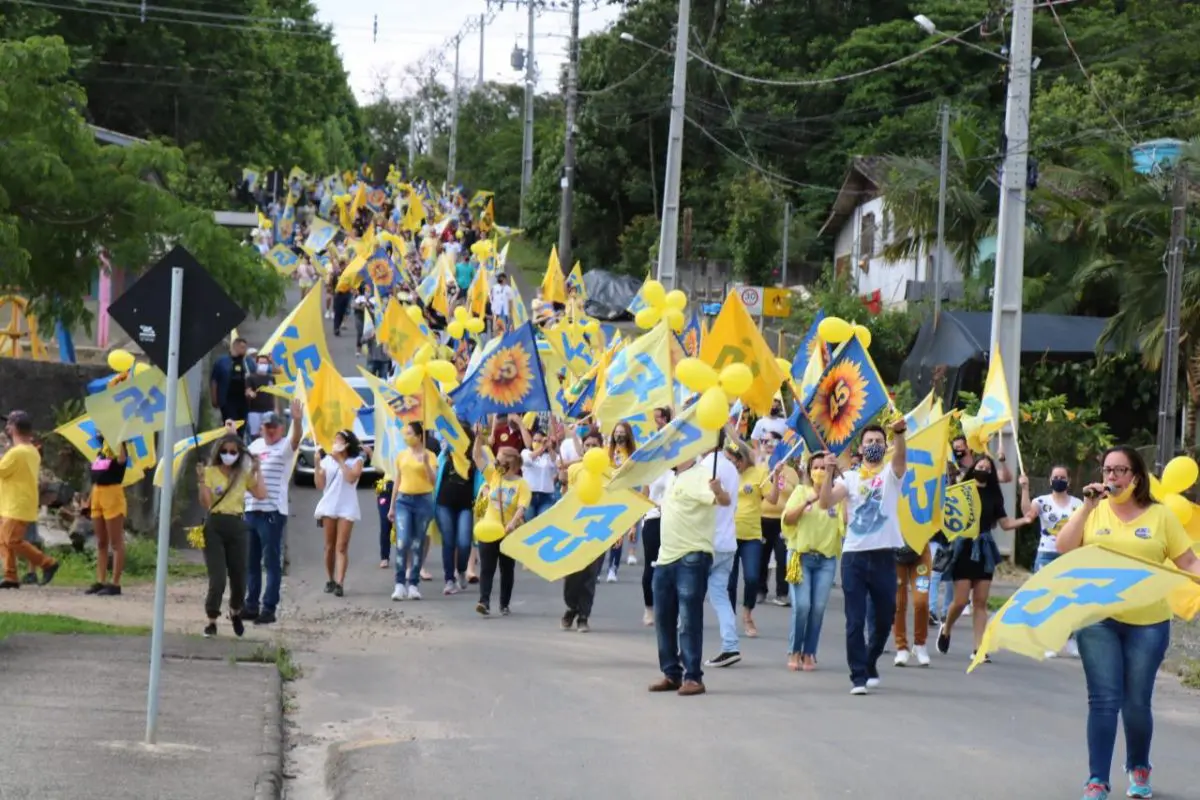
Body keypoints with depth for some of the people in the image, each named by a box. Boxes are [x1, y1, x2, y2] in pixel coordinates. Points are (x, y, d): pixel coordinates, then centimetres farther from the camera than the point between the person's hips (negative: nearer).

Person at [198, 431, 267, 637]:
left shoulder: (244, 474, 10)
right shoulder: (210, 472, -1)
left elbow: (261, 494, -3)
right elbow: (206, 503, -9)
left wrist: (258, 471, -1)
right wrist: (202, 481, -22)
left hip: (237, 527, 3)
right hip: (215, 526, -3)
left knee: (238, 578, 8)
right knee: (217, 579, -12)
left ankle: (235, 612, 38)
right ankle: (211, 621, 3)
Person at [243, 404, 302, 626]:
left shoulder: (285, 446, -4)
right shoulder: (256, 444, 16)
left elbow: (296, 439, -27)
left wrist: (297, 421, -46)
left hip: (273, 512, -7)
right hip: (251, 510, 7)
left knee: (272, 562, -4)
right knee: (250, 562, 12)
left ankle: (269, 608, -3)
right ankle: (251, 605, 21)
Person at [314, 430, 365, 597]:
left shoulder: (356, 460, 2)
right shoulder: (327, 460, 9)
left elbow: (351, 478, -16)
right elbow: (320, 486, 5)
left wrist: (340, 460, -10)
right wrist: (317, 465, -5)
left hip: (346, 507, -3)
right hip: (329, 506, 3)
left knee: (342, 546, -9)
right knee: (330, 546, 6)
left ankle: (340, 583, -17)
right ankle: (330, 580, 15)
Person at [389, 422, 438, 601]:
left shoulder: (429, 456, -1)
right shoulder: (401, 455, 9)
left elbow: (433, 481, -6)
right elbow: (397, 481, 14)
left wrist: (426, 463, -20)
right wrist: (392, 506, 14)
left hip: (423, 501, -2)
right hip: (403, 501, 2)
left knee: (418, 543, 3)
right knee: (402, 541, -11)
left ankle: (414, 584, 8)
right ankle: (400, 584, -10)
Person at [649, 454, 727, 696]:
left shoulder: (700, 476, -13)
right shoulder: (673, 478, 16)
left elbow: (725, 501, -31)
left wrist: (718, 491, -50)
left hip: (692, 558, -9)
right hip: (666, 557, 9)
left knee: (689, 619, -8)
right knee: (663, 618, 11)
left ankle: (693, 677, -4)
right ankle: (671, 674, 20)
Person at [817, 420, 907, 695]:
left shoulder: (891, 474, 6)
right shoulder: (849, 477, 9)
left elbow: (901, 456, -16)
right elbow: (825, 503, -4)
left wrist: (899, 433, -37)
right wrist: (829, 473, -18)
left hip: (884, 556, 0)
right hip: (854, 556, 0)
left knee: (884, 619, 10)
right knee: (855, 621, -3)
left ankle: (870, 665, 32)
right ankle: (858, 676, 1)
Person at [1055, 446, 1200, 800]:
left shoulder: (1160, 515, 3)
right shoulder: (1094, 511, 6)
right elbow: (1063, 548, -6)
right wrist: (1087, 508, -13)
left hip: (1147, 624, 0)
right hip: (1098, 620, 0)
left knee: (1137, 702, 5)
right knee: (1103, 700, -6)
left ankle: (1138, 769, 29)